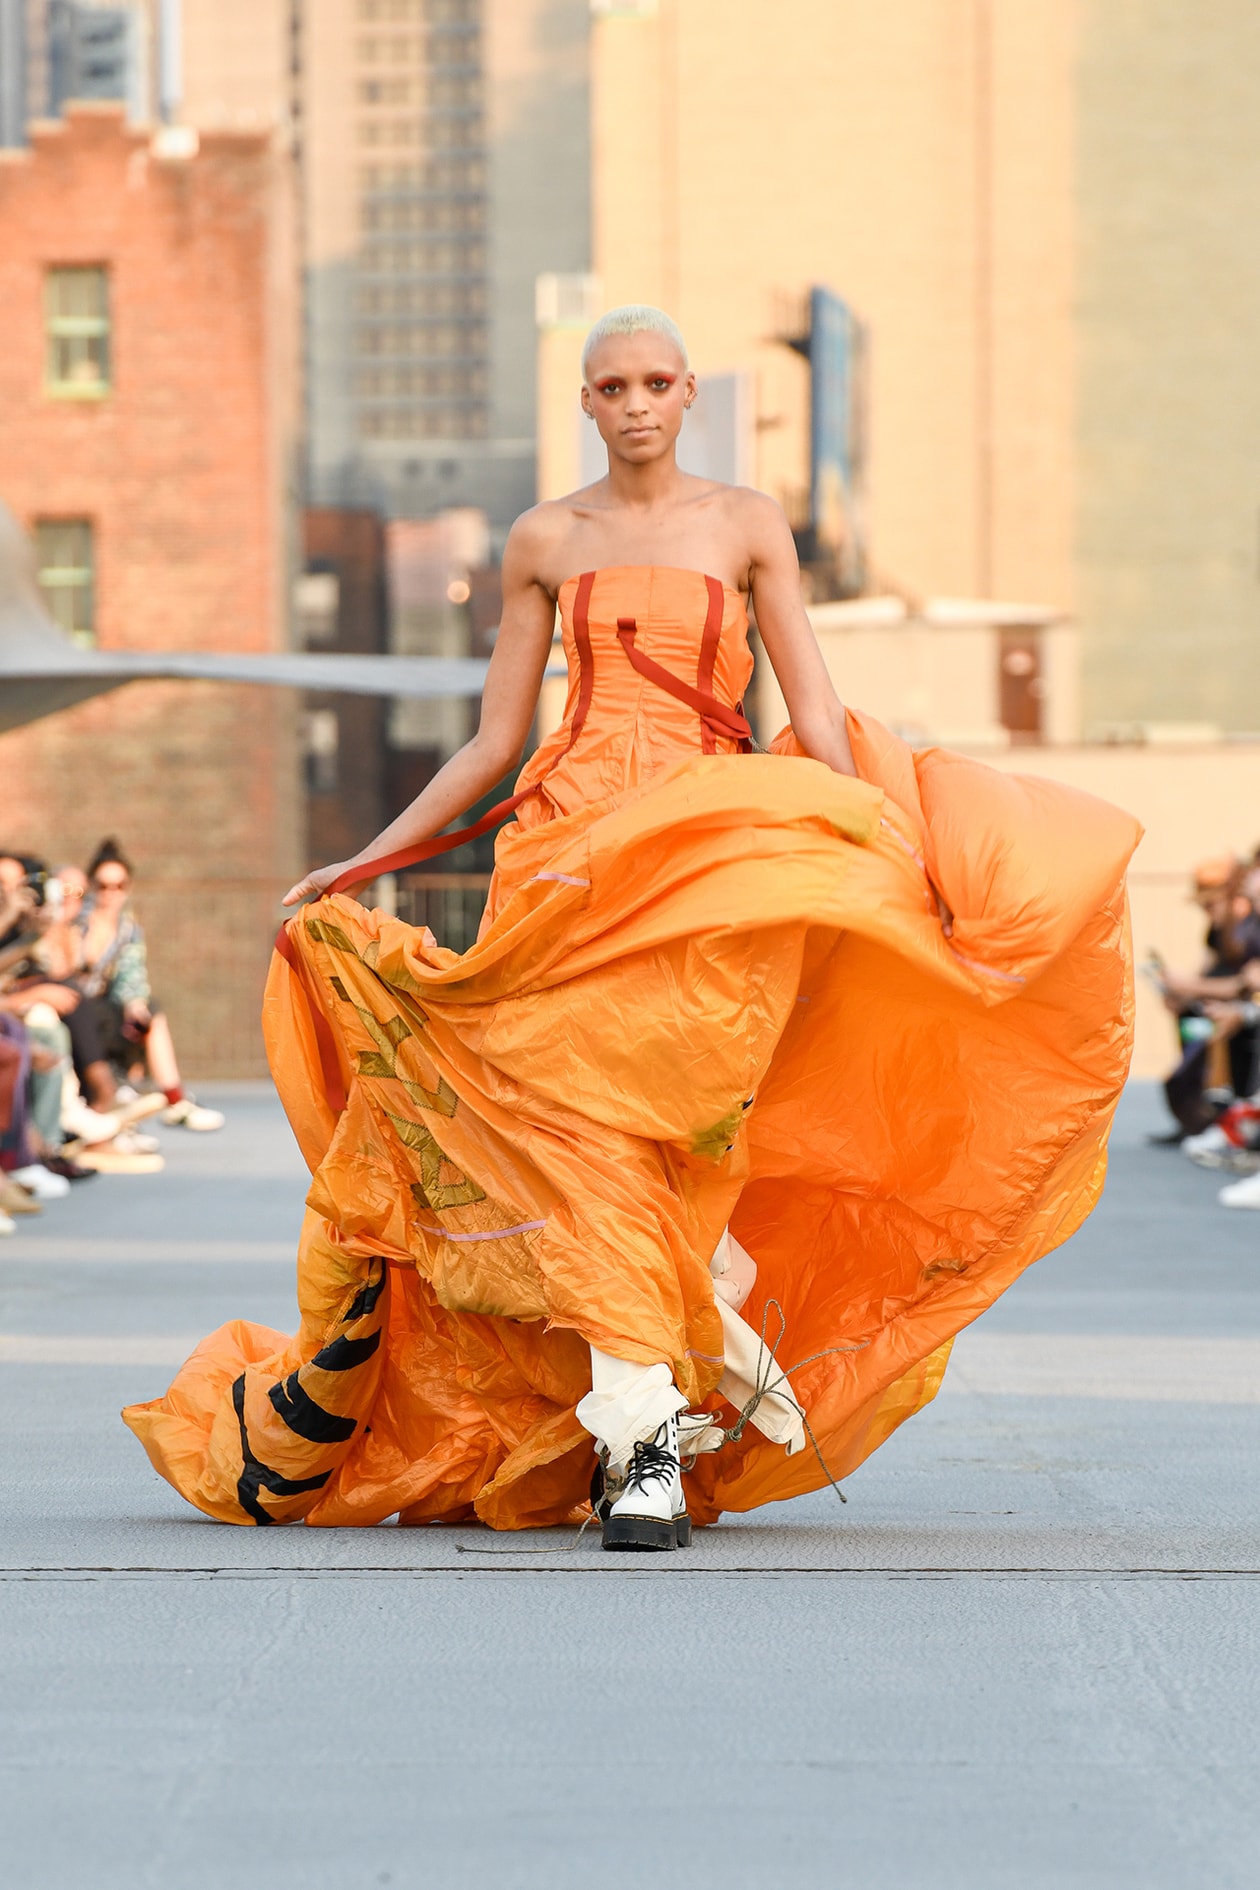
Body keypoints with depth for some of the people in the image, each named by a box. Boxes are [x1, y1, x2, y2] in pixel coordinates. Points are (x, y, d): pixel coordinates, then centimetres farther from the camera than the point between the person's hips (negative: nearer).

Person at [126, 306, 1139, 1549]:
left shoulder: (748, 525, 9)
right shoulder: (544, 541, 13)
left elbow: (817, 717, 4)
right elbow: (493, 743, 16)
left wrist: (867, 865, -9)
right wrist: (359, 862, 13)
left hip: (710, 839, -1)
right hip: (571, 836, 1)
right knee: (591, 1120, -15)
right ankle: (648, 1439, -18)